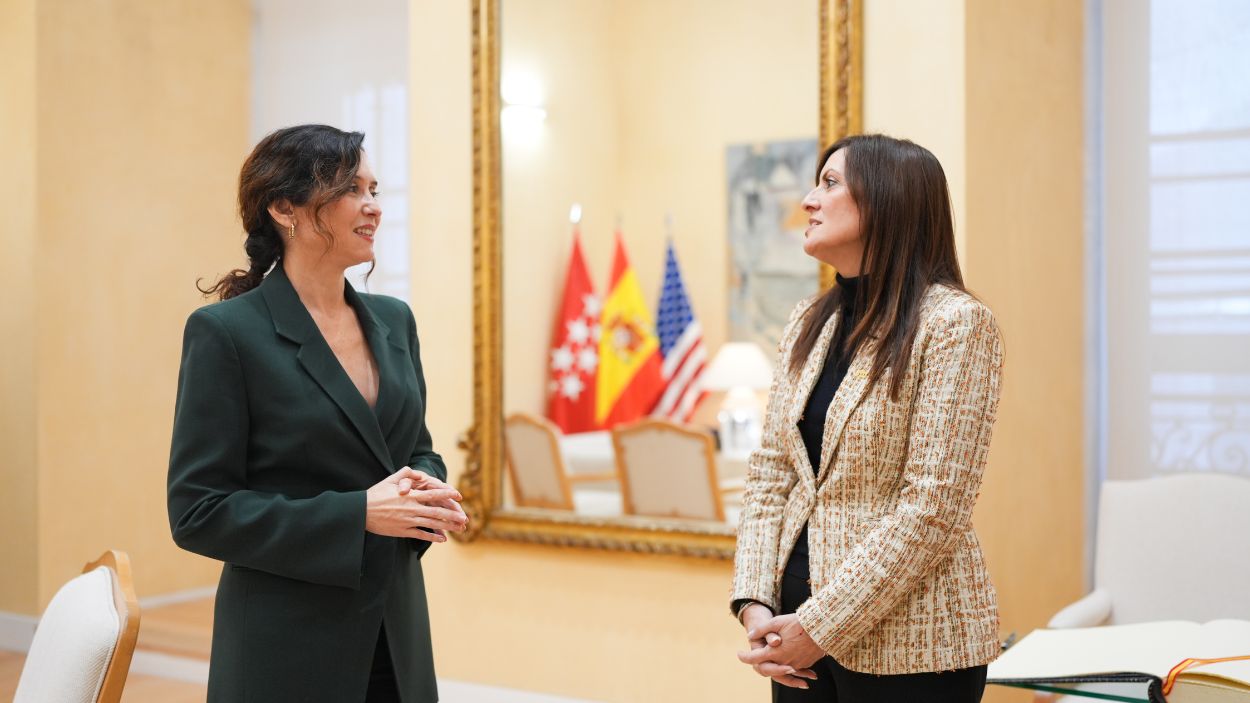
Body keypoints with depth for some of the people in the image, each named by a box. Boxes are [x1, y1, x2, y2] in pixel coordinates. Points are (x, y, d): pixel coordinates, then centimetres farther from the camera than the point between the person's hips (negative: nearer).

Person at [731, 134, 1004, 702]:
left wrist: (821, 626, -17)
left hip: (907, 645, -6)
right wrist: (755, 602, -6)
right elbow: (770, 473, 7)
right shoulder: (810, 323, 8)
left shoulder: (954, 324, -12)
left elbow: (932, 509, -17)